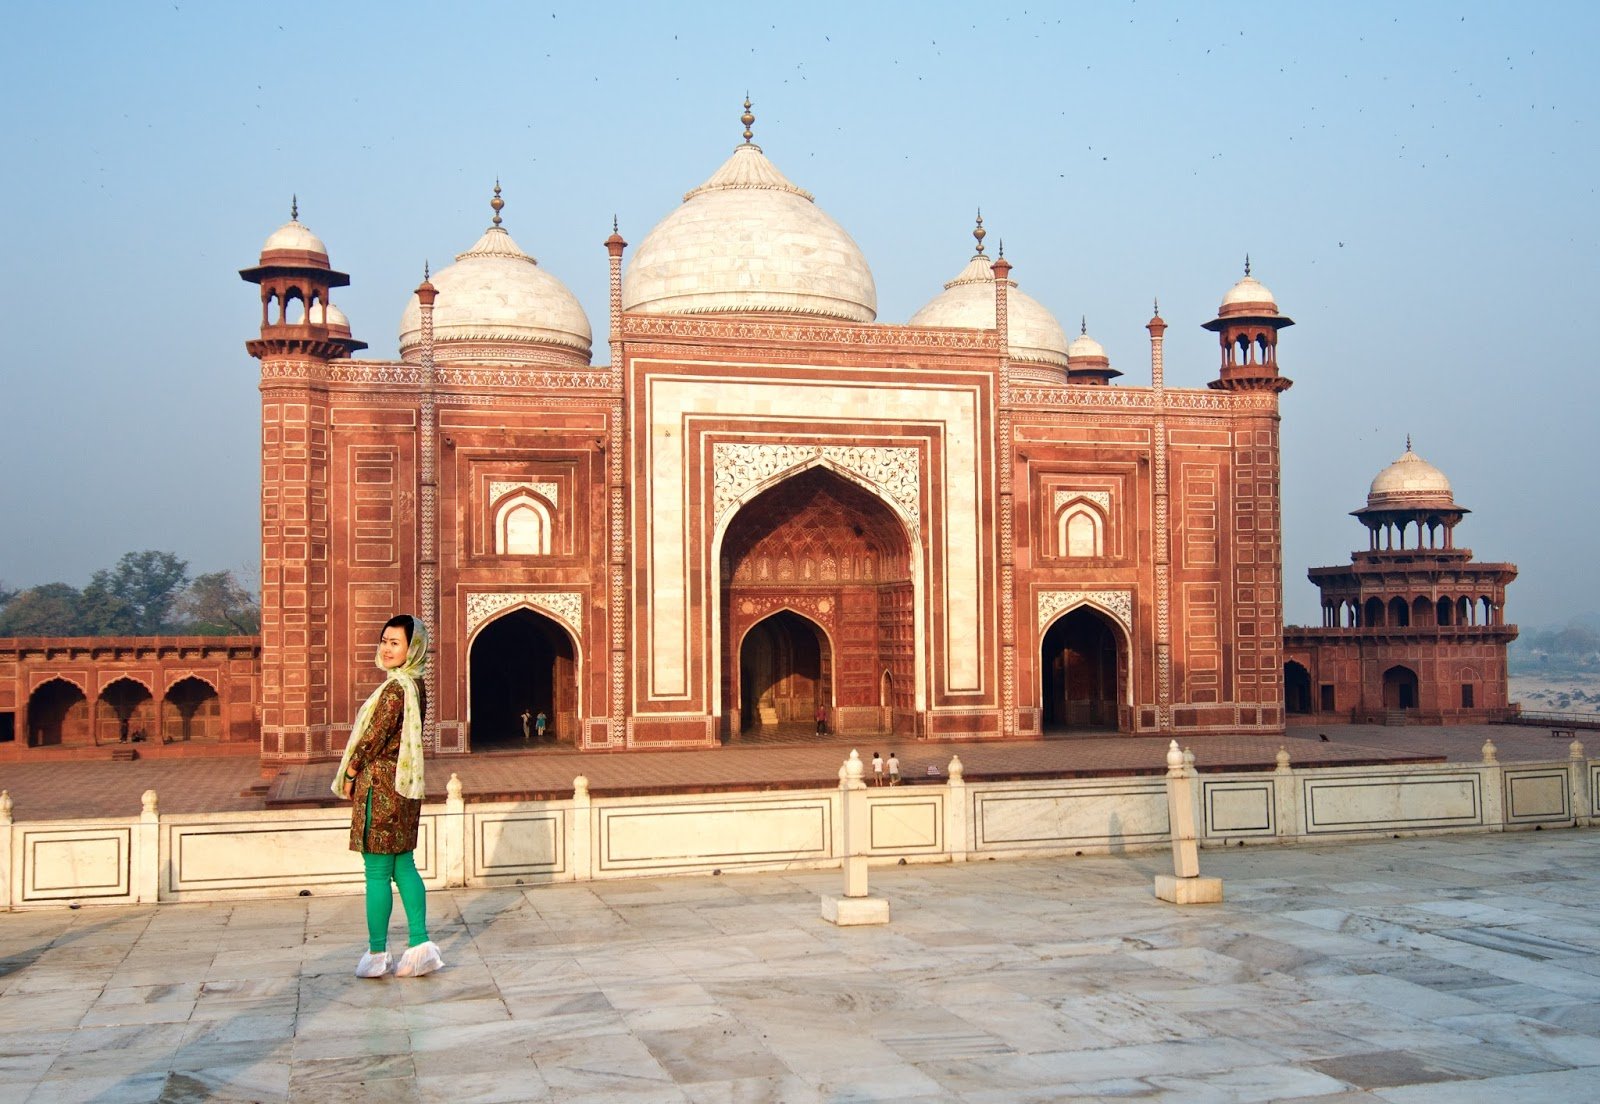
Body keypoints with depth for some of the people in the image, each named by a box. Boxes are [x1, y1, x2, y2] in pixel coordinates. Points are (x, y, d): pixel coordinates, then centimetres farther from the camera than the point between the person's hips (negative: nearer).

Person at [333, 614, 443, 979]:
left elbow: (374, 736, -17)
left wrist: (350, 773, -3)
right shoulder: (415, 685, 10)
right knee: (403, 866, 13)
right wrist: (359, 773, 15)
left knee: (377, 871, -1)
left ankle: (377, 953, 7)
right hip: (404, 784, 9)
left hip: (379, 784, -9)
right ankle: (420, 944, 13)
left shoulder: (394, 688, -18)